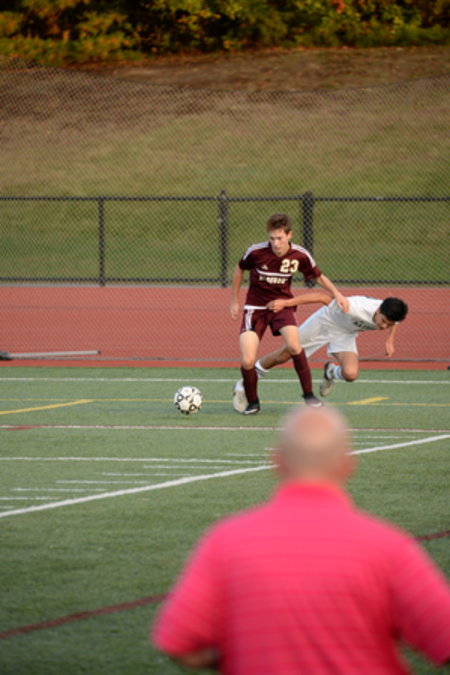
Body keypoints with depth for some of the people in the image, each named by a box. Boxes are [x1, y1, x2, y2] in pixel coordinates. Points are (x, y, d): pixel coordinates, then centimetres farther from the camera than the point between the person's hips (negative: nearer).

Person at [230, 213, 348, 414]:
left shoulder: (300, 256, -12)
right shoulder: (256, 252, -17)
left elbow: (318, 276, 6)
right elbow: (239, 269, 4)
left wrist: (336, 293, -10)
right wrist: (234, 300, 9)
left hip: (282, 304, 1)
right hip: (255, 307, -1)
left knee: (294, 346, -27)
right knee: (247, 362, -16)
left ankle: (308, 394, -9)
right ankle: (252, 402, 9)